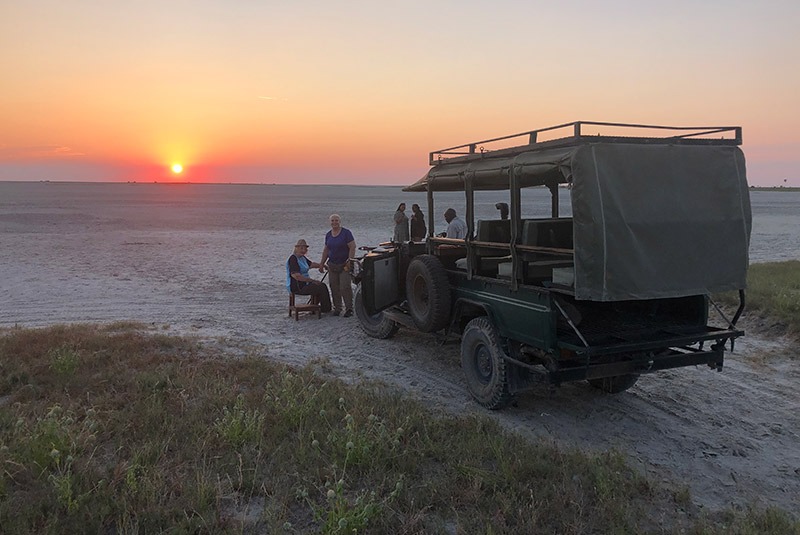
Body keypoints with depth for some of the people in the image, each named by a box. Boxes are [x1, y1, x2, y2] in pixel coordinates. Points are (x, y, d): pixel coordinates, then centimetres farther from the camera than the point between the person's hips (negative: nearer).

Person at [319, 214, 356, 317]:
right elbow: (326, 250, 18)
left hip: (344, 265, -5)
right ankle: (337, 308, 14)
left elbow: (352, 247, -12)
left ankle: (349, 308, -3)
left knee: (345, 287, -10)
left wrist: (350, 261, -19)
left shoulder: (346, 233, -8)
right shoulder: (328, 235, 10)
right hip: (332, 265, 5)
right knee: (334, 288, 5)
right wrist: (322, 263, 17)